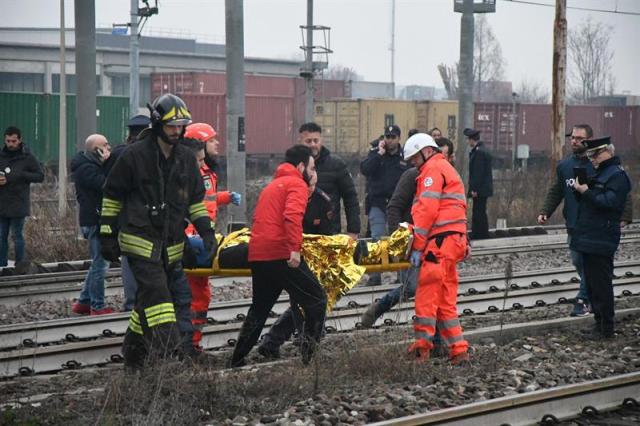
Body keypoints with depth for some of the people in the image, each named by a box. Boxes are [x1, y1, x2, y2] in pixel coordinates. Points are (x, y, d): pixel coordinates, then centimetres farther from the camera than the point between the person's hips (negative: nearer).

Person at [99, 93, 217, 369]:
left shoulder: (186, 159, 9)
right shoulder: (135, 155, -7)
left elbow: (196, 200, 18)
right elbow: (112, 196, 0)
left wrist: (206, 231, 7)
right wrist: (107, 235, -2)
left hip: (171, 243, 6)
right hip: (140, 240, -6)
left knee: (148, 298, 10)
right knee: (156, 293, -18)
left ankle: (134, 353, 23)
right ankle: (172, 353, -25)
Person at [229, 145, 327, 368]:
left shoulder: (272, 185, 26)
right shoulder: (297, 185, -1)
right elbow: (292, 216, -19)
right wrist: (295, 249, -26)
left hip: (257, 255, 9)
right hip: (281, 254, -9)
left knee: (259, 309, 18)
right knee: (316, 300, -1)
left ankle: (237, 360, 18)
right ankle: (309, 354, -11)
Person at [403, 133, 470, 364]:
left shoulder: (432, 169, -4)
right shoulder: (446, 168, 28)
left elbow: (427, 210, -14)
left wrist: (417, 246, -15)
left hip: (440, 241, -10)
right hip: (454, 239, 10)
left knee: (427, 294, -9)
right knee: (445, 299, 11)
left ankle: (422, 347, -9)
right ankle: (458, 350, 10)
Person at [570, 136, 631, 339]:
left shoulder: (617, 175, -11)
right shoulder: (600, 173, 20)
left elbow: (609, 202, -23)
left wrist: (586, 191, -20)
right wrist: (580, 188, 2)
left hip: (601, 241, -10)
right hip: (588, 239, 10)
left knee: (600, 284, -7)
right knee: (591, 283, 13)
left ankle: (607, 328, -2)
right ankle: (599, 320, 21)